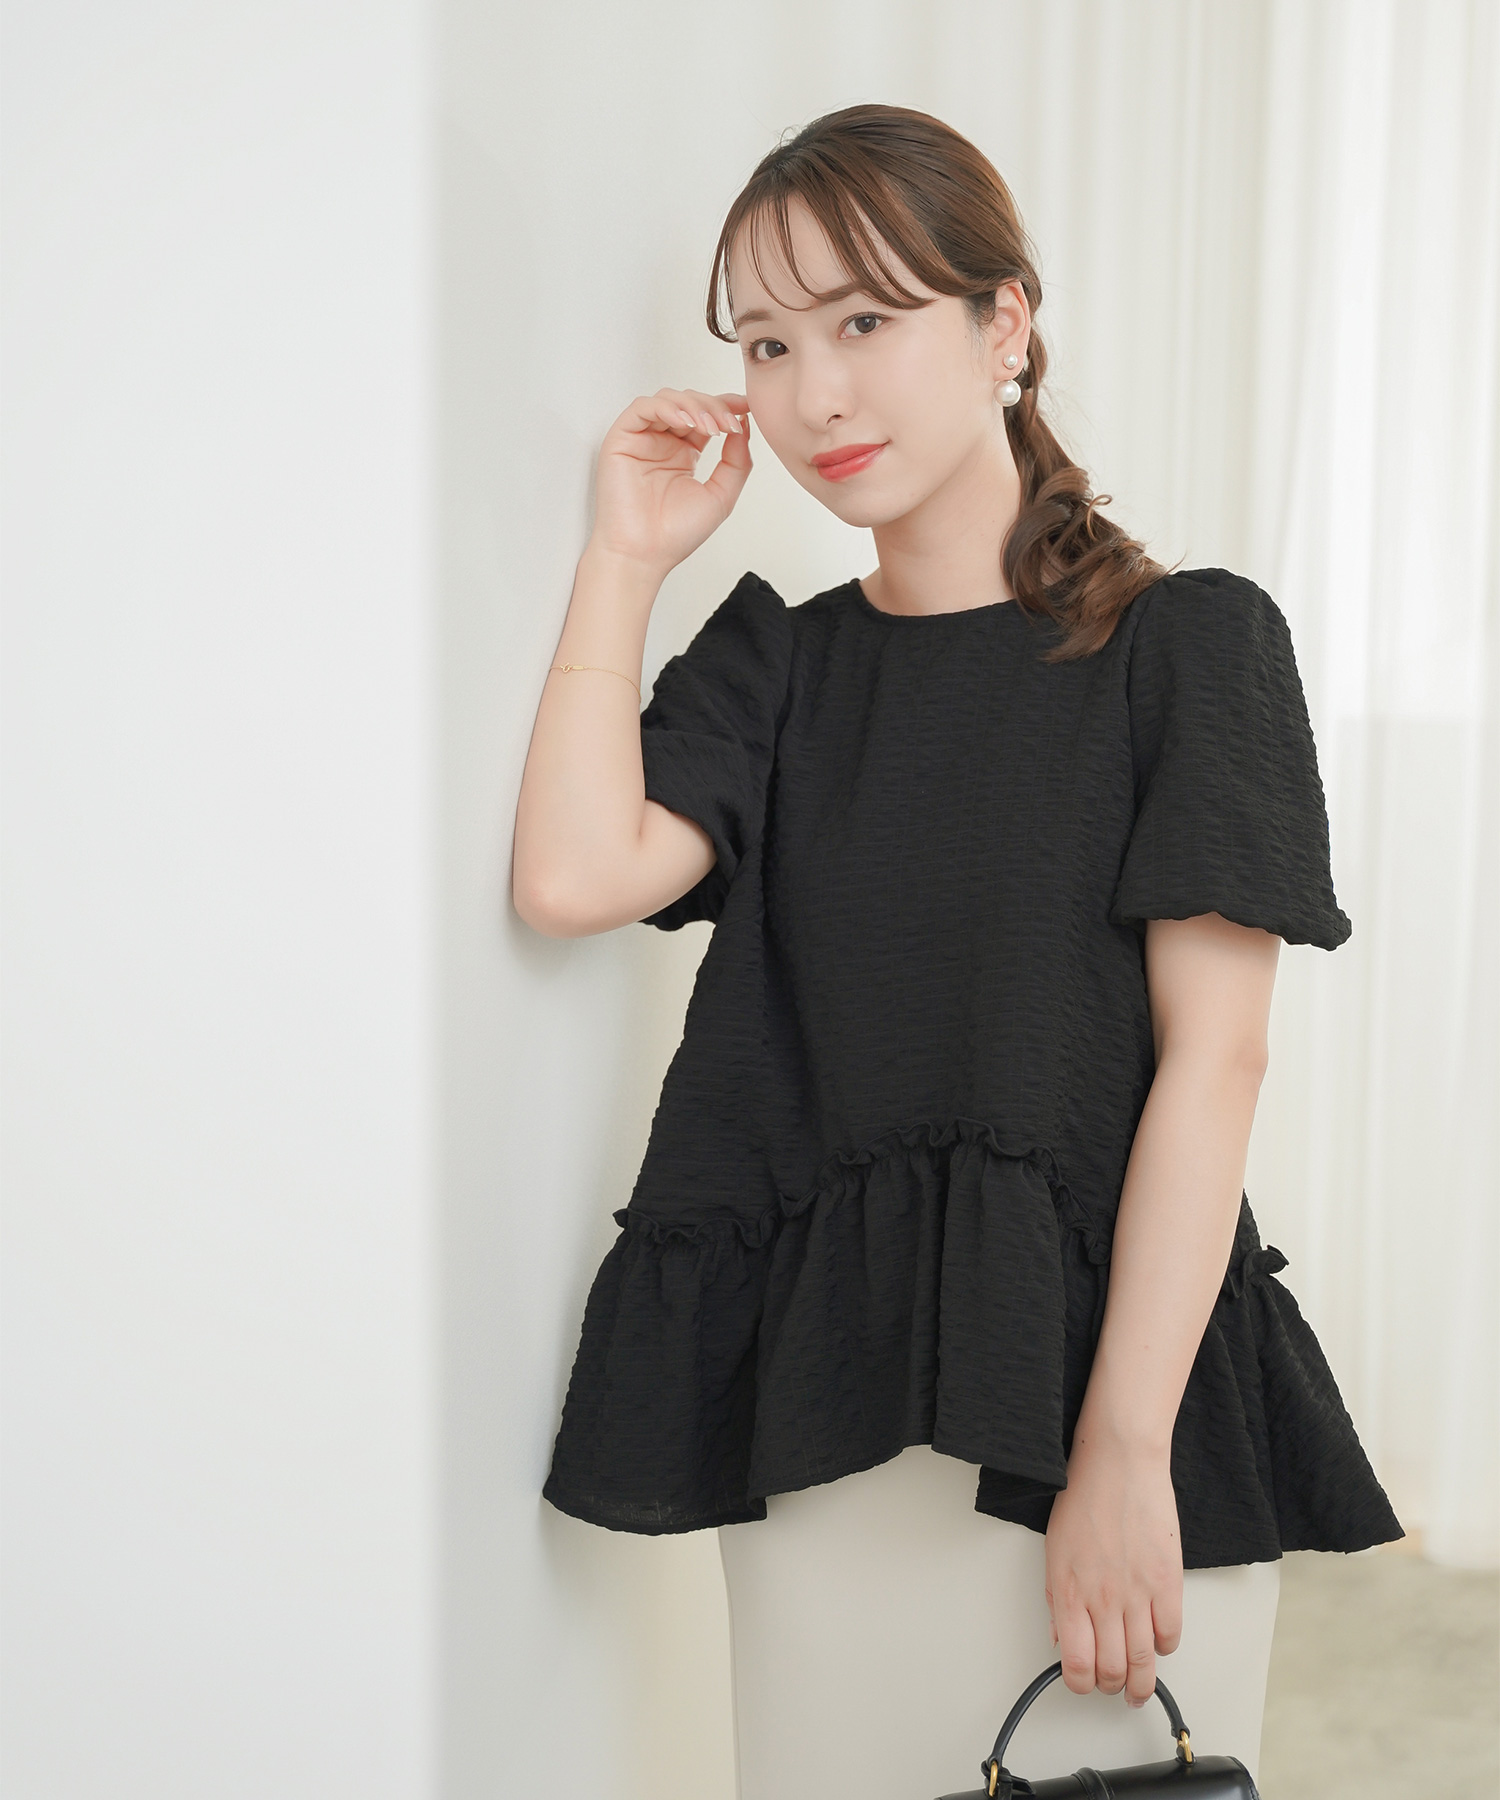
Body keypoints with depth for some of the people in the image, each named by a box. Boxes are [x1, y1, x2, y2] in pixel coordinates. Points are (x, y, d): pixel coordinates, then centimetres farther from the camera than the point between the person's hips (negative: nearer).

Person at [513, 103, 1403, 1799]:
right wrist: (626, 557, -1)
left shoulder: (1186, 640, -3)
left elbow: (1214, 1053, -10)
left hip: (1116, 1398, -3)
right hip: (820, 1406, 4)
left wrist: (1124, 1453, -16)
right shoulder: (777, 660, 9)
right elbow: (574, 875, -9)